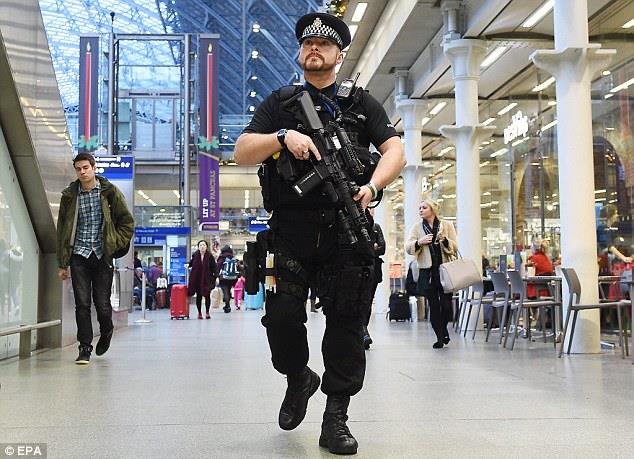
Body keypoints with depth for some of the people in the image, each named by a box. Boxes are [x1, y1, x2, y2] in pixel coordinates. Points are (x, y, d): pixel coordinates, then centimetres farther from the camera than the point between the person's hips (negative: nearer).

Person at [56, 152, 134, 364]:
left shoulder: (110, 192, 1)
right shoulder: (70, 195, 6)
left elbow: (127, 221, 6)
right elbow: (62, 230, 10)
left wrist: (116, 244, -5)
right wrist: (62, 263, 6)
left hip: (102, 255, -1)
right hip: (79, 254, 1)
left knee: (102, 303, -1)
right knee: (82, 303, -3)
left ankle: (106, 332, 30)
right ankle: (85, 348, 6)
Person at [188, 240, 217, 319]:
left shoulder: (209, 256, -5)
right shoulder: (195, 255, -1)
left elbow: (213, 267, -4)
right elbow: (191, 263, 15)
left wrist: (215, 277, -8)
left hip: (207, 279, -1)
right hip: (197, 279, 2)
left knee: (207, 295, 0)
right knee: (198, 296, 6)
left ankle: (207, 312, 11)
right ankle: (199, 313, 15)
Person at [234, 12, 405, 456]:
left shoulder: (362, 103, 15)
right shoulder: (279, 103, 16)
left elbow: (396, 151, 5)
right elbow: (242, 152, 6)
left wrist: (372, 186, -15)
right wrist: (283, 137, -13)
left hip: (347, 228, 0)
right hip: (292, 228, 1)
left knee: (346, 320, -2)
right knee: (282, 317, -5)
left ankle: (336, 417, 8)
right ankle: (298, 380, 25)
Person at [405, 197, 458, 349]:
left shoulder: (447, 225, 7)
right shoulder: (417, 227, 9)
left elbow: (455, 248, 4)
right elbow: (408, 248, 1)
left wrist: (445, 240, -15)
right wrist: (419, 242, -18)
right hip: (427, 271, 1)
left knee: (446, 303, -2)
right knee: (433, 305, 1)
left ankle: (443, 329, 25)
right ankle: (440, 337, 10)